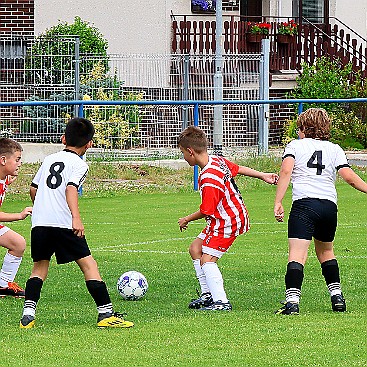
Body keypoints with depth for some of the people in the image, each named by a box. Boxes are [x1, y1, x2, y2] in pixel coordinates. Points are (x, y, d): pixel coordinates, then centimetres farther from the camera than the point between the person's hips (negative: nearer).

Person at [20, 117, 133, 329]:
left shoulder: (49, 159, 20)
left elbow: (33, 189, 26)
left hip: (39, 222, 5)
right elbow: (71, 188, -15)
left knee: (40, 266, 16)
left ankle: (28, 313, 3)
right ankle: (106, 313, -4)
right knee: (88, 264, 0)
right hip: (64, 223, -5)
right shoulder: (79, 164, 2)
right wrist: (76, 217, -25)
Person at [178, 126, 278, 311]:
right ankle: (208, 294, 19)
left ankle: (221, 301, -21)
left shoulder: (208, 179, -29)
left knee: (207, 259, -15)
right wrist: (263, 176, 28)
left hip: (227, 222, -11)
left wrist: (187, 220, -5)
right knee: (195, 248, 16)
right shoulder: (218, 160, -1)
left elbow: (206, 211, -22)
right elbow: (237, 169, 16)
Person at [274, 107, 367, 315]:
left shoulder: (295, 145, 11)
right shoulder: (335, 149, 17)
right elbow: (349, 177, 4)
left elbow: (286, 171, -5)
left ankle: (292, 300, -28)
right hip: (330, 205, 4)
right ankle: (337, 296, 24)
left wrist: (278, 203, -8)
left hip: (304, 205, -4)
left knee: (297, 254, -13)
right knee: (325, 251, 27)